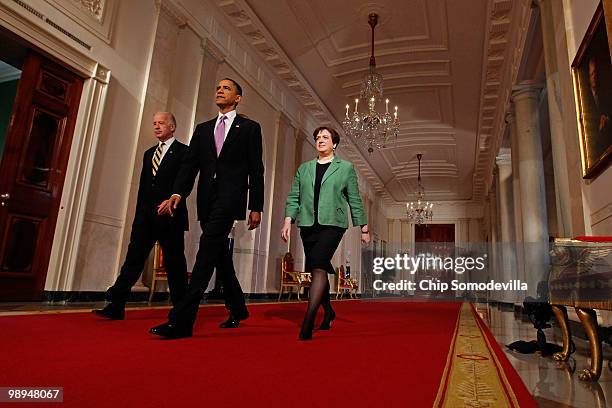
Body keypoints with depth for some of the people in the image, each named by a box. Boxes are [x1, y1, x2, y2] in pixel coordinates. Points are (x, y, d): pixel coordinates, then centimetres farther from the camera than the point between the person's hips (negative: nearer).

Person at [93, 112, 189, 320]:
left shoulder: (184, 152, 1)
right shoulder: (149, 153, 21)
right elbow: (143, 187, 19)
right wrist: (139, 215, 13)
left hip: (170, 215, -6)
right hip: (146, 216, 6)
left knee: (174, 263, 0)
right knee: (133, 258, 0)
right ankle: (117, 305, 1)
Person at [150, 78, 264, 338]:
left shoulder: (249, 128, 8)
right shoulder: (203, 129, 20)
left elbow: (256, 170, 2)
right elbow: (190, 165, 10)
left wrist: (256, 207, -3)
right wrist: (177, 193, -6)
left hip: (230, 196, -6)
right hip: (207, 199, 6)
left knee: (207, 251, -17)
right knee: (219, 255, 12)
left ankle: (182, 319, -17)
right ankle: (238, 309, 29)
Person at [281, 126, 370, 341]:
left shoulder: (346, 168, 9)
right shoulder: (304, 168, 16)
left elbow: (354, 200, 8)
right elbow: (294, 197, 12)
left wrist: (364, 228, 7)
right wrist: (288, 220, -2)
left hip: (332, 224, -4)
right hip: (308, 225, 4)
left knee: (318, 267, -19)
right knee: (319, 269, 11)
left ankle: (308, 321, -18)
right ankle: (328, 312, 31)